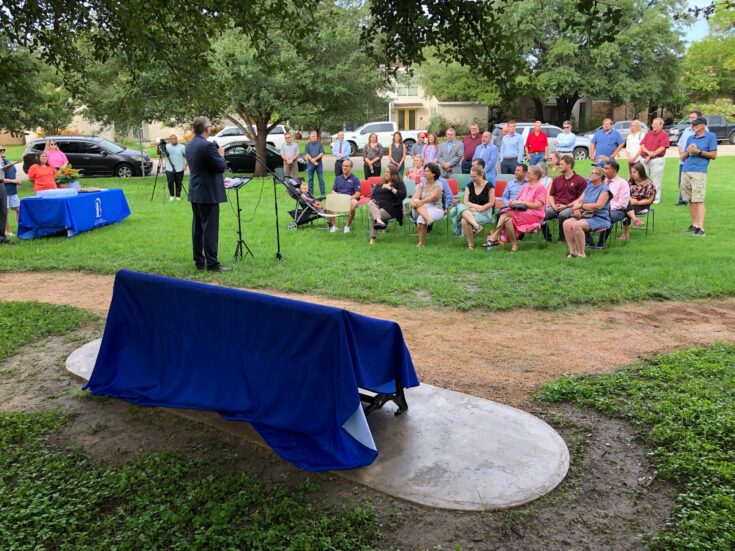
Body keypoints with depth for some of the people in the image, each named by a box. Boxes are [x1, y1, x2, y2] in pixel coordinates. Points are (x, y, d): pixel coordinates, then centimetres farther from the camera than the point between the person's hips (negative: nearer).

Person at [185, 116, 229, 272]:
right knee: (210, 228, -5)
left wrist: (219, 179, 24)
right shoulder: (208, 145, -18)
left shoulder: (189, 145, 10)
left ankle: (199, 261, 18)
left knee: (197, 227, 12)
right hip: (208, 193, -9)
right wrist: (221, 155, 4)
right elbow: (221, 166, -16)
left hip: (195, 193, 9)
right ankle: (212, 263, -3)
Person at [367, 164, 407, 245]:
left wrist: (390, 188, -14)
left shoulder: (399, 183, 7)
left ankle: (373, 238, -27)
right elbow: (374, 193, 28)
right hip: (378, 204, 5)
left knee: (373, 216, -31)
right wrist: (372, 199, 3)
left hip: (390, 208, -5)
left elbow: (403, 195, -11)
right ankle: (378, 220, -56)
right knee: (370, 204, -33)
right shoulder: (381, 183, 27)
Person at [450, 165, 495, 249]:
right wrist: (477, 206, -15)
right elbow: (466, 202, 3)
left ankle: (471, 244, -19)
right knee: (460, 206, -30)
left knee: (464, 221, -32)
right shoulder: (469, 186, 11)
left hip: (485, 212, -5)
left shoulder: (489, 186, -1)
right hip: (471, 210, 5)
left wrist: (478, 208, -13)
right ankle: (477, 226, -42)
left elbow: (491, 203, -4)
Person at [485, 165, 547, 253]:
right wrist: (513, 202, -6)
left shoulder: (540, 188, -1)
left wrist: (521, 202, -13)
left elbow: (537, 206, -12)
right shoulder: (525, 186, 21)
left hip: (534, 215, -6)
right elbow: (518, 200, 18)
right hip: (521, 212, 6)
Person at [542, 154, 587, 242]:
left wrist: (566, 206, -11)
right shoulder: (557, 179, 21)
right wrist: (553, 205, -1)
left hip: (570, 207, -5)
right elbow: (551, 195, 21)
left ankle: (561, 239, -18)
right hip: (555, 207, 5)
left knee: (562, 215, -39)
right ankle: (547, 238, -6)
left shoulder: (580, 180, 4)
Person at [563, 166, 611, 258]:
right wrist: (576, 208, -11)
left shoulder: (604, 189, -3)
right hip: (585, 216, 7)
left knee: (577, 225, -34)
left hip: (599, 218, -7)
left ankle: (581, 254, -22)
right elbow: (578, 201, 13)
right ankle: (573, 251, -18)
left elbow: (598, 205, -16)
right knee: (567, 223, -21)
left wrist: (581, 205, -8)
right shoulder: (589, 188, 20)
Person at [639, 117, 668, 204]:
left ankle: (656, 198, 2)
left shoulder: (664, 135, -2)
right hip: (644, 159, 6)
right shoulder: (648, 134, 16)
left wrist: (650, 156, -14)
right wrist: (648, 152, -14)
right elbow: (642, 145, 6)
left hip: (657, 160, -6)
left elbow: (662, 148, -12)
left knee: (656, 181, -3)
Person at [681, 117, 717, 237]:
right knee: (691, 200, 7)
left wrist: (698, 151, -10)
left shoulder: (710, 136, 3)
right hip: (685, 172, 6)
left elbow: (713, 155, -2)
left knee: (699, 200, -12)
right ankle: (694, 224, 15)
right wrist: (687, 152, -1)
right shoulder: (690, 138, 18)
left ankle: (701, 228, -15)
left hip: (699, 172, -6)